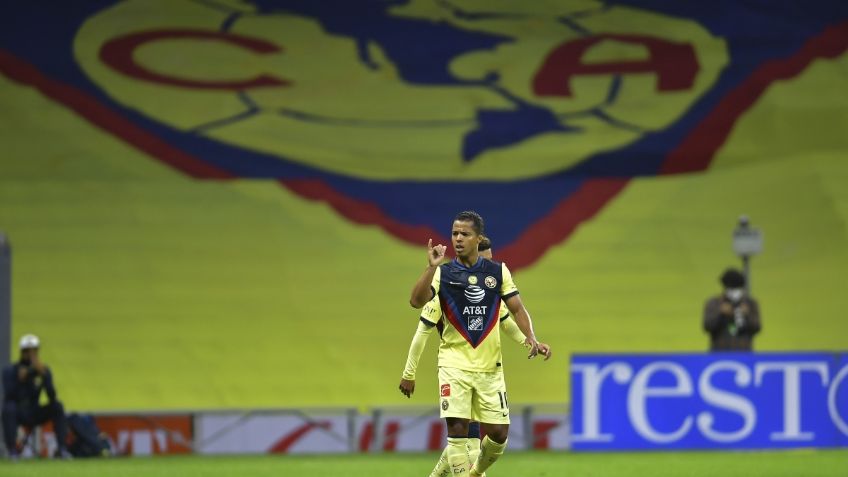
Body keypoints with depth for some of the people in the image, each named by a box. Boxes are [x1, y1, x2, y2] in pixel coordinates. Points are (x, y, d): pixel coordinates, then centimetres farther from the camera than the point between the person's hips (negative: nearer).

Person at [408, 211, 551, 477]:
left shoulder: (498, 272, 4)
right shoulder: (443, 273, -2)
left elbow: (517, 309, 5)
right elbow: (416, 301, -16)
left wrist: (531, 339, -11)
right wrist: (431, 267, -27)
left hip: (489, 365, 2)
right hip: (454, 363, -2)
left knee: (498, 432, 2)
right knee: (457, 427, -16)